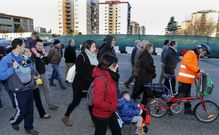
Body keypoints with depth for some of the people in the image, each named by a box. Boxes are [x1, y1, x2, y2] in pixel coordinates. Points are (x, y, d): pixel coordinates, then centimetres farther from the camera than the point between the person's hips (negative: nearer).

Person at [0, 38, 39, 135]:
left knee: (30, 110, 14)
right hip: (19, 92, -5)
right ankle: (13, 122, 43)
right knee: (21, 111, 10)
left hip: (29, 89, 6)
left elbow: (30, 70, 18)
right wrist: (13, 68, -22)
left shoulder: (23, 58, 6)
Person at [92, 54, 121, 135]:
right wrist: (111, 107, -21)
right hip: (101, 115, -8)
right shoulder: (101, 79, -31)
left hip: (111, 112, 9)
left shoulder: (110, 76, -1)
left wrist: (113, 106, 6)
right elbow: (97, 101, -35)